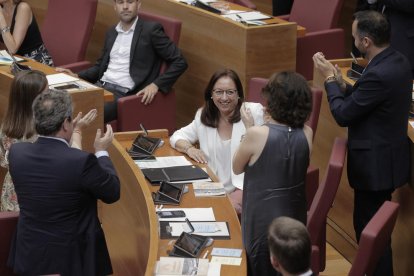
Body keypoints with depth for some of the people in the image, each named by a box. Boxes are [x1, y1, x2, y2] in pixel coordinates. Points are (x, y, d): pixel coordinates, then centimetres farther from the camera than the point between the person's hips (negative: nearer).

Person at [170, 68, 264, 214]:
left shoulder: (253, 112, -3)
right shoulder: (204, 116, 9)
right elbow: (177, 137, 18)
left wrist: (249, 127, -20)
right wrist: (189, 149, -4)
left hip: (244, 185, -3)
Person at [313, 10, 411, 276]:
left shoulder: (378, 74, -29)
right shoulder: (398, 61, 2)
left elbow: (343, 115, -19)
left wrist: (329, 79, -8)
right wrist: (342, 85, 1)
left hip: (376, 164, -10)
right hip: (389, 155, 10)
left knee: (369, 228, 2)